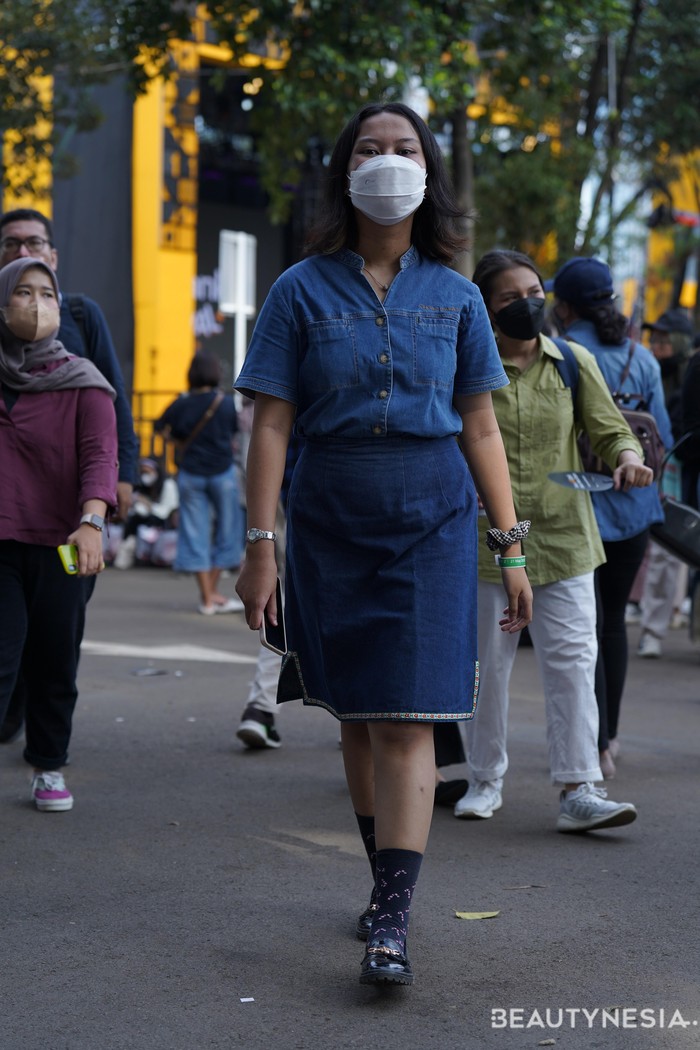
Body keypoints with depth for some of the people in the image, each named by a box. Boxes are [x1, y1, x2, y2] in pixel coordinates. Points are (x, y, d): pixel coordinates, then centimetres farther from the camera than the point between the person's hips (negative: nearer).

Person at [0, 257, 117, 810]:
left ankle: (50, 769, 23)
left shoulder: (82, 382, 1)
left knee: (55, 665, 7)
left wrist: (91, 523, -27)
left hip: (61, 546, 0)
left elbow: (100, 455, -11)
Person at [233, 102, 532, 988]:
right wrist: (260, 544, -8)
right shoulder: (304, 291, 1)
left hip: (432, 515, 0)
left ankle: (391, 923, -10)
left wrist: (510, 546, 5)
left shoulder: (453, 297, 6)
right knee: (356, 712, 9)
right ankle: (387, 879, 26)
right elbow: (271, 424, -1)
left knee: (408, 718, -8)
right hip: (332, 516, 1)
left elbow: (481, 429, 8)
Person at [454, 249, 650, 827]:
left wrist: (627, 456, -13)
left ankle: (578, 790, -7)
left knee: (572, 658, -7)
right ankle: (486, 780, 23)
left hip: (564, 539, 1)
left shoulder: (574, 362, 6)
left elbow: (610, 429, 8)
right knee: (487, 661, 8)